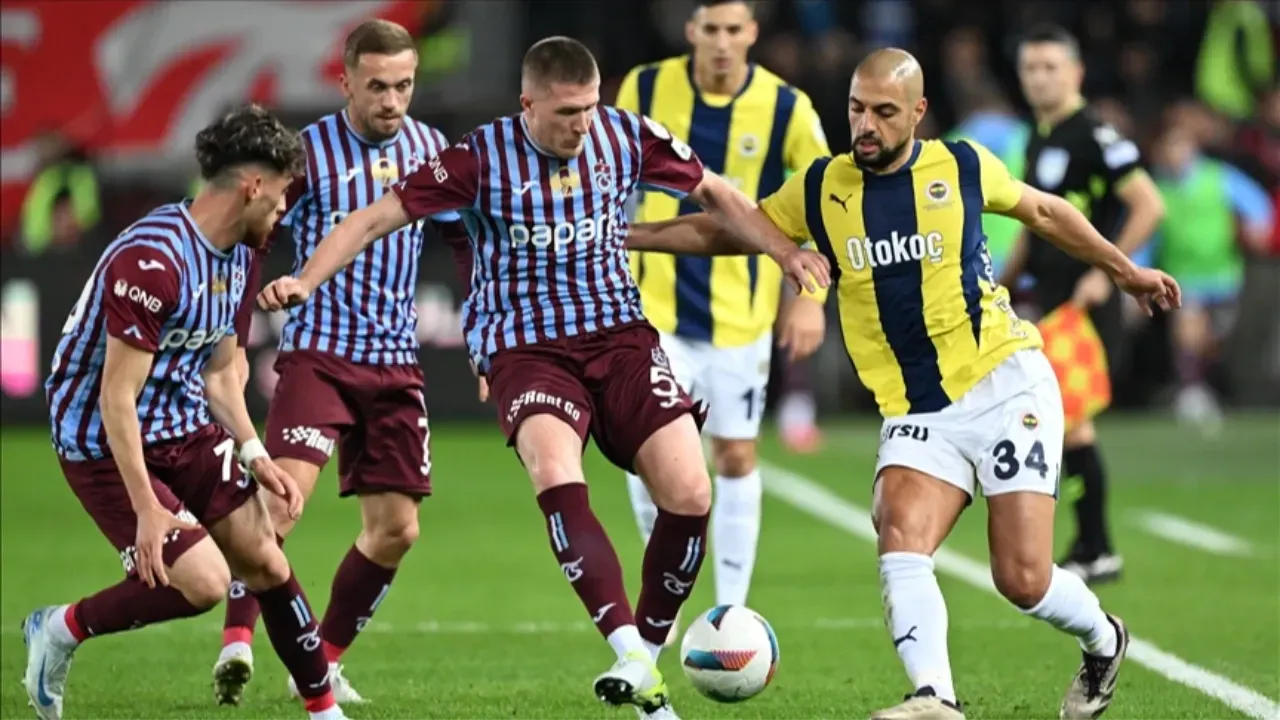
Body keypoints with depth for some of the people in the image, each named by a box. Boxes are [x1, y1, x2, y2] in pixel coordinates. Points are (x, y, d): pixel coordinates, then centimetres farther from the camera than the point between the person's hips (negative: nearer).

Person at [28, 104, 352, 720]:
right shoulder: (153, 260, -27)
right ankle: (62, 630, 4)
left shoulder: (234, 254, 5)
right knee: (204, 582, -17)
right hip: (102, 443, -9)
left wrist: (255, 454, 5)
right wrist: (148, 511, -26)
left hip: (185, 427, 9)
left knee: (265, 562, 3)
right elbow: (116, 399, -26)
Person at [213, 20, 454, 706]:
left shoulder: (431, 148, 6)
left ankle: (322, 660, 17)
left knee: (396, 529, 4)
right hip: (318, 352, -5)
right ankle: (236, 641, -22)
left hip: (396, 364, 5)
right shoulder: (308, 152, -8)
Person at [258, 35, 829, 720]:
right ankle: (631, 655, -37)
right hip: (525, 348, -3)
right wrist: (306, 280, -20)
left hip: (620, 333, 3)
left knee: (689, 494, -12)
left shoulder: (624, 135, -2)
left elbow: (713, 193, 12)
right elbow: (379, 217, -8)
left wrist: (785, 251, 2)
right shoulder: (483, 156, -10)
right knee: (557, 477, -32)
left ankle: (648, 663, 9)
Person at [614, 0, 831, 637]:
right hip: (655, 303, 0)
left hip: (739, 312, 0)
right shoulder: (645, 90, -5)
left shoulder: (785, 108, -8)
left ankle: (731, 612, 15)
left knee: (736, 457, 4)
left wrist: (810, 295, -7)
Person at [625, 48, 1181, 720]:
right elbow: (721, 230, 13)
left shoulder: (963, 166, -2)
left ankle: (1104, 642, 22)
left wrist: (1125, 269, 23)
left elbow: (1043, 211, 16)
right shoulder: (820, 190, 3)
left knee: (1024, 582, -9)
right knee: (900, 542, -25)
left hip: (1005, 386, -3)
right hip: (915, 413, 3)